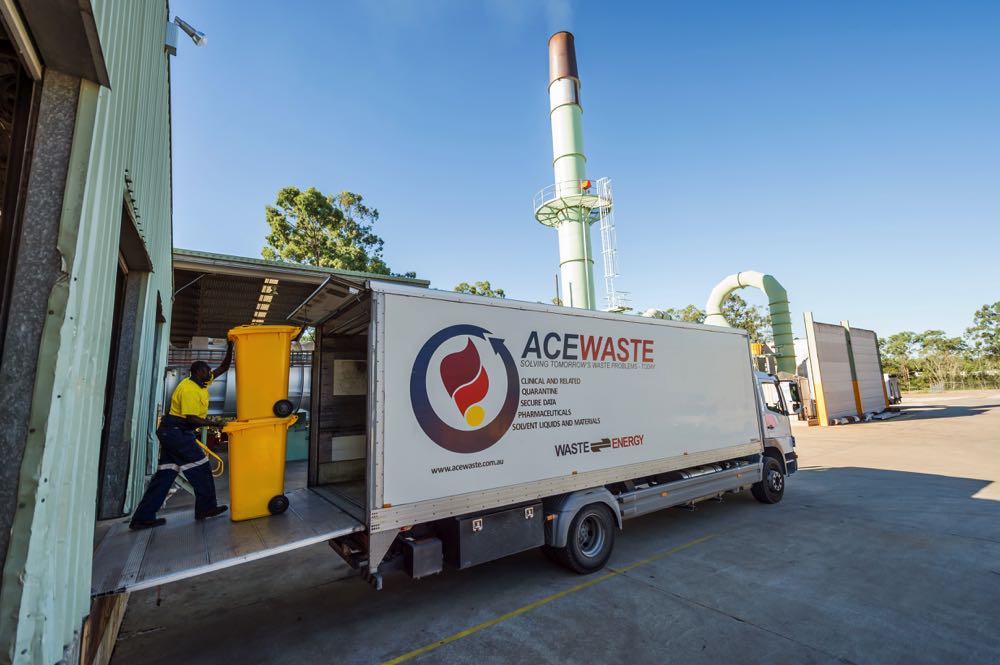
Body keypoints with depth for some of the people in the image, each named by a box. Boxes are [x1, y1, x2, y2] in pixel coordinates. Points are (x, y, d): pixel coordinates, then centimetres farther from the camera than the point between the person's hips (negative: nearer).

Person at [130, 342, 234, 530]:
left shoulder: (202, 383, 9)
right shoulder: (189, 389, -19)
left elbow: (223, 368, 12)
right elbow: (191, 418, -24)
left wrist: (230, 347, 3)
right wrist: (213, 424, -16)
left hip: (173, 432, 10)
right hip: (176, 431, -10)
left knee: (166, 472, 10)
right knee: (200, 466, -4)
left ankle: (143, 517, 14)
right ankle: (206, 507, 5)